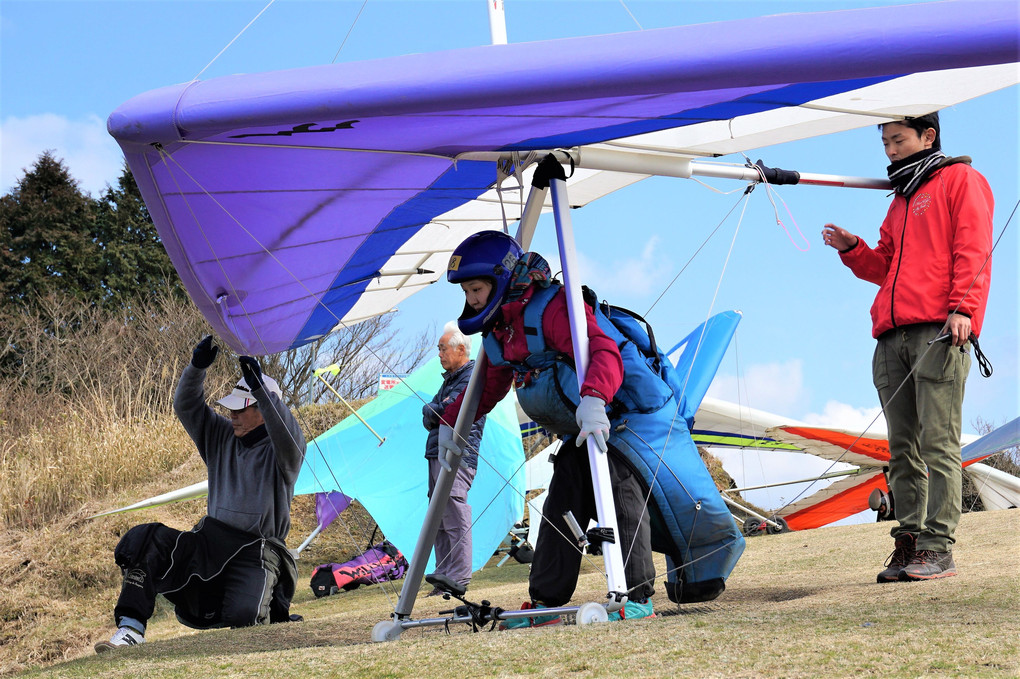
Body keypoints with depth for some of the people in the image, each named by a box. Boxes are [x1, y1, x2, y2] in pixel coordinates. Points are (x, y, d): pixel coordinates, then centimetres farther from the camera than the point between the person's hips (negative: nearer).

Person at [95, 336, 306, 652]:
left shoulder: (280, 451, -5)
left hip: (254, 554, -6)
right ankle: (131, 630, -20)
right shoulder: (221, 437, 14)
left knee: (243, 617, -31)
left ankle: (270, 613, 10)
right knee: (144, 539, -17)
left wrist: (260, 388, -36)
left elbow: (288, 434, -29)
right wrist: (197, 367, -10)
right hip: (207, 542, 6)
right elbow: (186, 407, 7)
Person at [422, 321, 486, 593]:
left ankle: (458, 579, -11)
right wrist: (432, 413, -2)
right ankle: (444, 577, 13)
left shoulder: (473, 377, -6)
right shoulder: (450, 378, 24)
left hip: (457, 456, -10)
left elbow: (450, 409, -17)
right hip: (437, 456, 10)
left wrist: (430, 410, 1)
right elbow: (428, 420, 19)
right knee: (439, 520, 9)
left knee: (455, 519, -12)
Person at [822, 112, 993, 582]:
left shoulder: (960, 180, 7)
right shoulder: (901, 200, 30)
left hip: (939, 331, -8)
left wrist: (962, 307, -17)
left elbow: (972, 249, -4)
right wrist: (853, 250, 10)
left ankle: (937, 547, -11)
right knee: (903, 447, 4)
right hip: (892, 335, 8)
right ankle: (908, 544, 5)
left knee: (938, 442, -10)